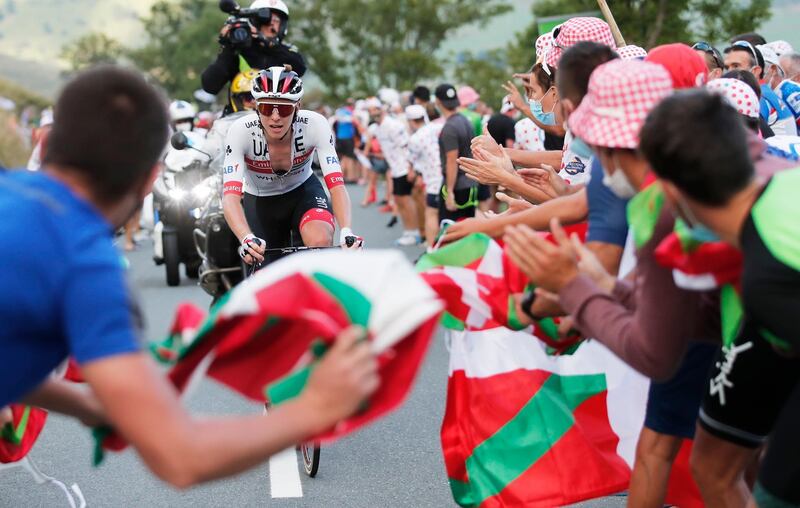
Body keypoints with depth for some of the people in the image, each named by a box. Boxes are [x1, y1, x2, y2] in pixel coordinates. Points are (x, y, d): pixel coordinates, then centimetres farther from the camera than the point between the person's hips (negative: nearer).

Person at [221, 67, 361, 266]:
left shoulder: (314, 125, -28)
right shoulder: (241, 131, -30)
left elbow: (336, 185, -32)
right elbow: (230, 196, -38)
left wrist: (346, 232, -49)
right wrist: (246, 238, -56)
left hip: (304, 191, 0)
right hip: (259, 202, 1)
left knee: (321, 241, -31)